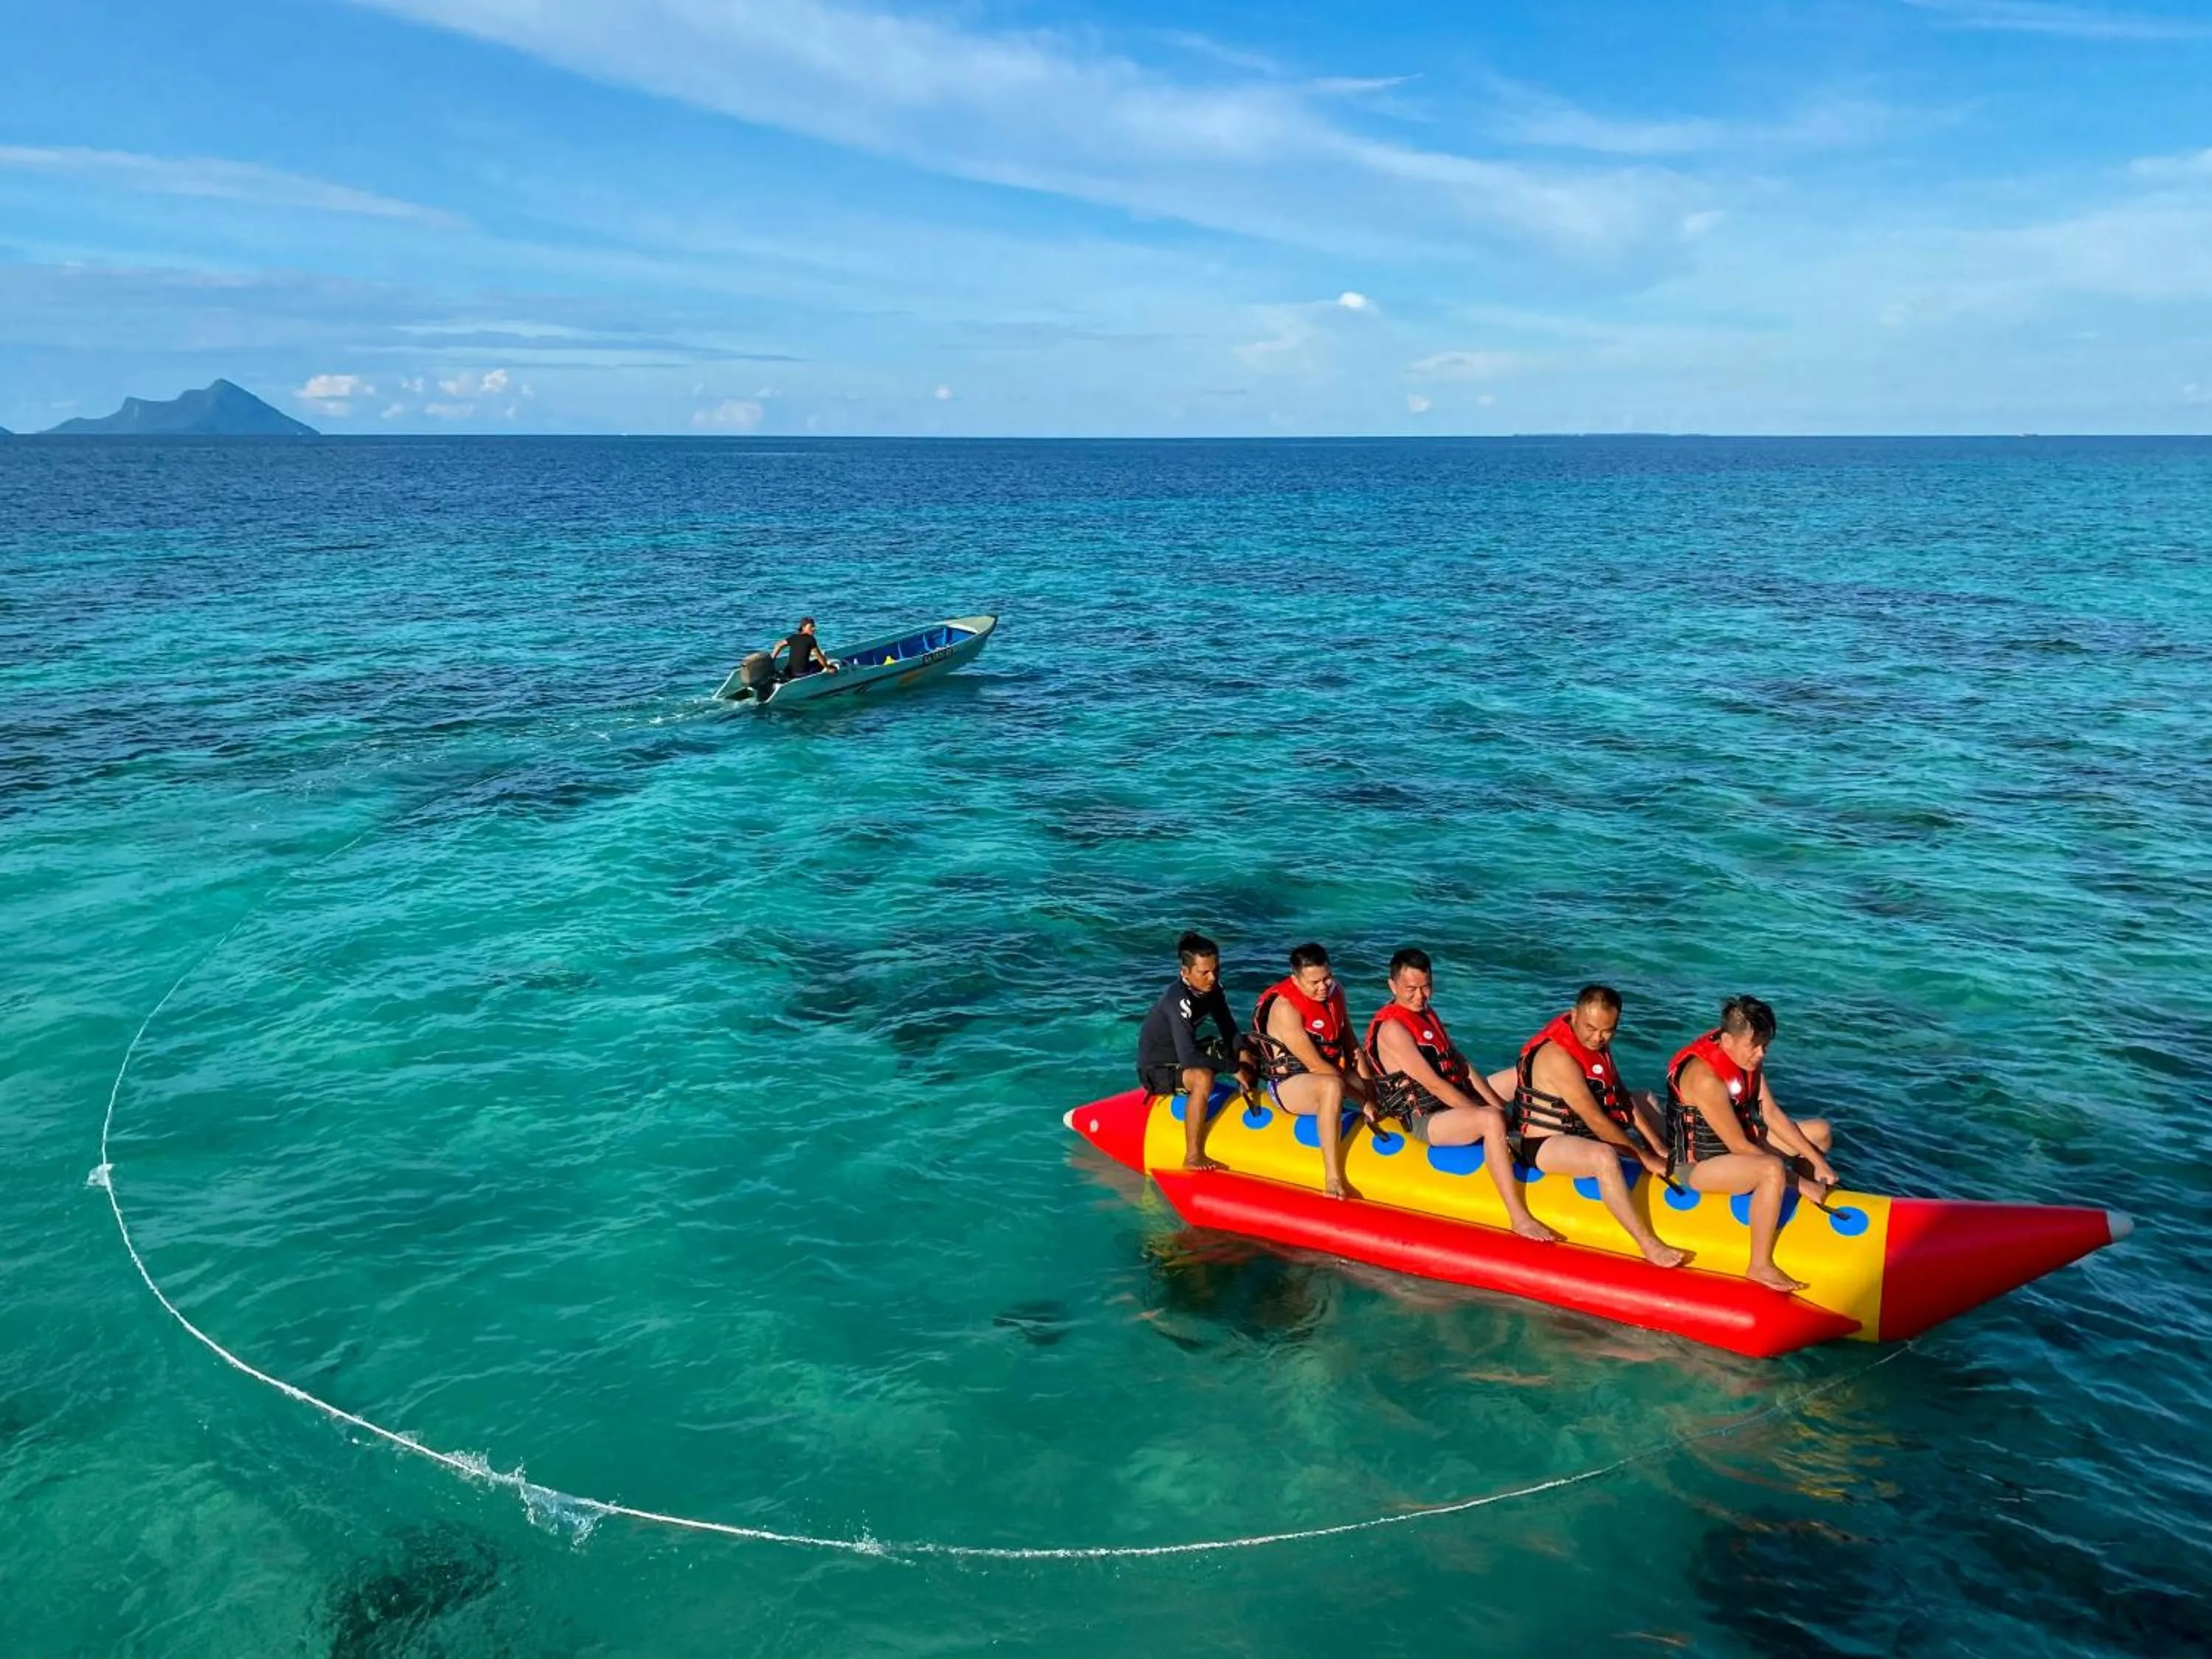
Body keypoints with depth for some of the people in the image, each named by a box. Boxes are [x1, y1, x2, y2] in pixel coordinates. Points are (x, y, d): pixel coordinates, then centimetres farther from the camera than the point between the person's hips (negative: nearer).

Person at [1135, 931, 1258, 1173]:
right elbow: (1188, 1056, -39)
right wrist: (1234, 1067, -31)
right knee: (1203, 1078, -39)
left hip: (1184, 1053, 9)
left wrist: (1242, 1052, -12)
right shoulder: (1178, 1001, -31)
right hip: (1156, 1068, -9)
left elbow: (1226, 1025, 7)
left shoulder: (1211, 988, -6)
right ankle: (1193, 1157, -31)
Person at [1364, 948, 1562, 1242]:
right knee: (1491, 1120, -31)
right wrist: (1482, 1114, -18)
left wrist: (1498, 1107, 0)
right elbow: (1434, 1085, -20)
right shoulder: (1392, 1029, -16)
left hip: (1457, 1105, 10)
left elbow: (1461, 1064, 10)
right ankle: (1519, 1218, -32)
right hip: (1423, 1119, -10)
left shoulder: (1427, 1013, 13)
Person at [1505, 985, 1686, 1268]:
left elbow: (1621, 1095, 6)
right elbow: (1596, 1120, -26)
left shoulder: (1595, 1043, 0)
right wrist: (1644, 1157, -18)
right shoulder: (1558, 1056, -27)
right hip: (1544, 1145, -10)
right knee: (1605, 1157, -37)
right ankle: (1648, 1244, -31)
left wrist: (1657, 1146, 0)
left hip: (1580, 1132, 10)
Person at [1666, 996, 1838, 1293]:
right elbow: (1740, 1147, -27)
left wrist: (1817, 1163, -5)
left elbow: (1772, 1114, 0)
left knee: (1820, 1131, 10)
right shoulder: (1706, 1078, -31)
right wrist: (1801, 1182, -23)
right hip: (1697, 1164, -9)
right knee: (1773, 1170, -37)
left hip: (1740, 1140, 9)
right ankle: (1760, 1266, -23)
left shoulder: (1747, 1057, -4)